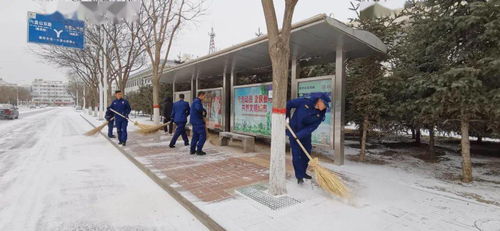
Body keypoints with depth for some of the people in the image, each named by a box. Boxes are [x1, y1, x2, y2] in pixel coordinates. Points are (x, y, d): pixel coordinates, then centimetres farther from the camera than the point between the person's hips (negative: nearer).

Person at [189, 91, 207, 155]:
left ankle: (192, 150, 19)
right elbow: (199, 108, -34)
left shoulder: (195, 101, 19)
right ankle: (199, 150, -4)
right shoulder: (197, 101, -15)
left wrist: (203, 112, 2)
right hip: (198, 121, -10)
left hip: (194, 121, 10)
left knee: (195, 136, 15)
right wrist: (203, 111, -15)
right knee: (203, 136, -5)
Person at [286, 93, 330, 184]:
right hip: (293, 131, -5)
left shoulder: (320, 114, -8)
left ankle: (303, 173, 31)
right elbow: (288, 104, -7)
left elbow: (312, 127, -15)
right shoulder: (304, 102, -18)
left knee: (306, 154, 12)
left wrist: (299, 135, -25)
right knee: (296, 154, -5)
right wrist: (286, 117, -7)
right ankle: (299, 176, 4)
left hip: (305, 135, 5)